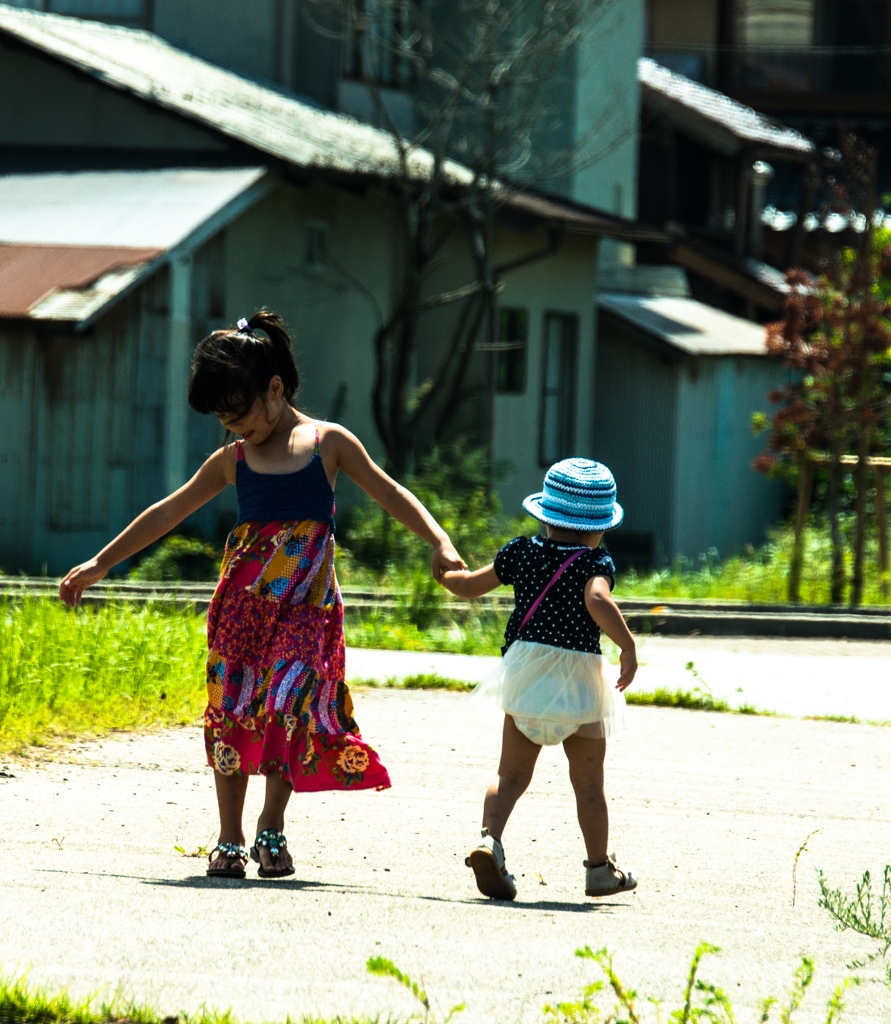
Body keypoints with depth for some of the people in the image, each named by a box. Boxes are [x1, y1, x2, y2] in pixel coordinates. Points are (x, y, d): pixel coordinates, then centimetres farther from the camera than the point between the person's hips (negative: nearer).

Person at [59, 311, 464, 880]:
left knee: (289, 700, -15)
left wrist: (441, 543, -10)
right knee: (230, 708, -3)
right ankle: (230, 838, 5)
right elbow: (167, 513, 20)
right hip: (244, 593, 3)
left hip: (306, 598, -3)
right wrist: (100, 564, 22)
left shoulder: (328, 443, 6)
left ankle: (272, 827, -5)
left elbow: (391, 495, 5)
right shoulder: (233, 460, 13)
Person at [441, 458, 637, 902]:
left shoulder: (521, 552, 7)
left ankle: (490, 838, -21)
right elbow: (597, 602, -27)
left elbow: (470, 586, 16)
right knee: (588, 783, 10)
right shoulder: (595, 563, -7)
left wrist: (442, 570, 36)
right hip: (578, 676, -3)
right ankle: (600, 868, 20)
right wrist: (628, 645, -23)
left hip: (525, 670, 3)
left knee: (511, 774, 5)